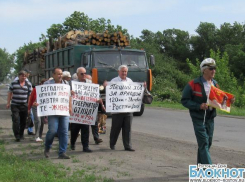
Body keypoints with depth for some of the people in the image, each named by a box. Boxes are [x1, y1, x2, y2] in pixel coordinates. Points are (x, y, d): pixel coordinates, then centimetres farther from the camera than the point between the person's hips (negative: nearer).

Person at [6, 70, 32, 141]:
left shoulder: (28, 84, 4)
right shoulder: (13, 83, 2)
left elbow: (30, 95, 6)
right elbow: (10, 93, 8)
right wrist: (8, 102, 4)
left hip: (24, 106, 2)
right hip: (15, 105, -2)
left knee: (23, 121, 9)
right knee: (16, 120, -12)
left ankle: (21, 134, 25)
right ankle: (17, 136, -10)